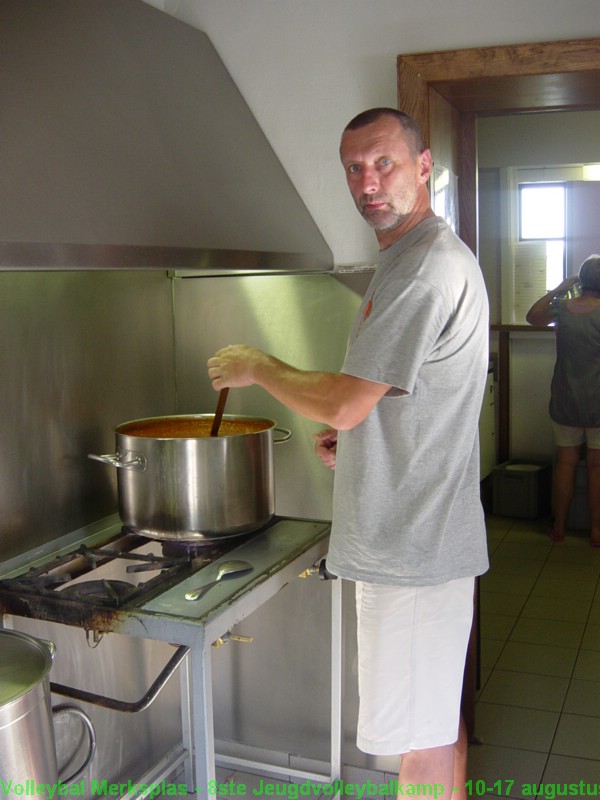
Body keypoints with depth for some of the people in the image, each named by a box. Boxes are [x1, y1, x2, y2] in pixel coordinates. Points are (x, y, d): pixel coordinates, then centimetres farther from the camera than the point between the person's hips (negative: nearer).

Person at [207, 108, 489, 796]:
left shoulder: (427, 268, -20)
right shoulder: (418, 256, 15)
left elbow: (341, 404, -22)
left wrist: (256, 367, -5)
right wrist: (353, 436, 12)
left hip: (411, 547, -11)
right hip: (421, 533, 11)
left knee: (420, 740, 3)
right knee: (437, 721, 23)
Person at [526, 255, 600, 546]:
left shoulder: (562, 308, -4)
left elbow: (532, 316, 16)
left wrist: (559, 288, 15)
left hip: (565, 401, 3)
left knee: (565, 462, 13)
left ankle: (559, 527, 21)